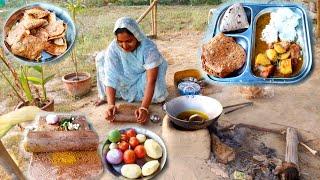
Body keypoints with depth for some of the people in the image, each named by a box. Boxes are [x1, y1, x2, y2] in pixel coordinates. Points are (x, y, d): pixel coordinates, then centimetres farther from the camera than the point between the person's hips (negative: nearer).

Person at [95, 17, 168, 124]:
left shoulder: (149, 48, -33)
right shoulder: (113, 48, -26)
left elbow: (151, 80, -38)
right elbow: (110, 77, -29)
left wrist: (144, 108, -47)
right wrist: (111, 104, -42)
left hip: (142, 83, -2)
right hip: (125, 83, 3)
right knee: (101, 58, -20)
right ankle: (105, 96, -1)